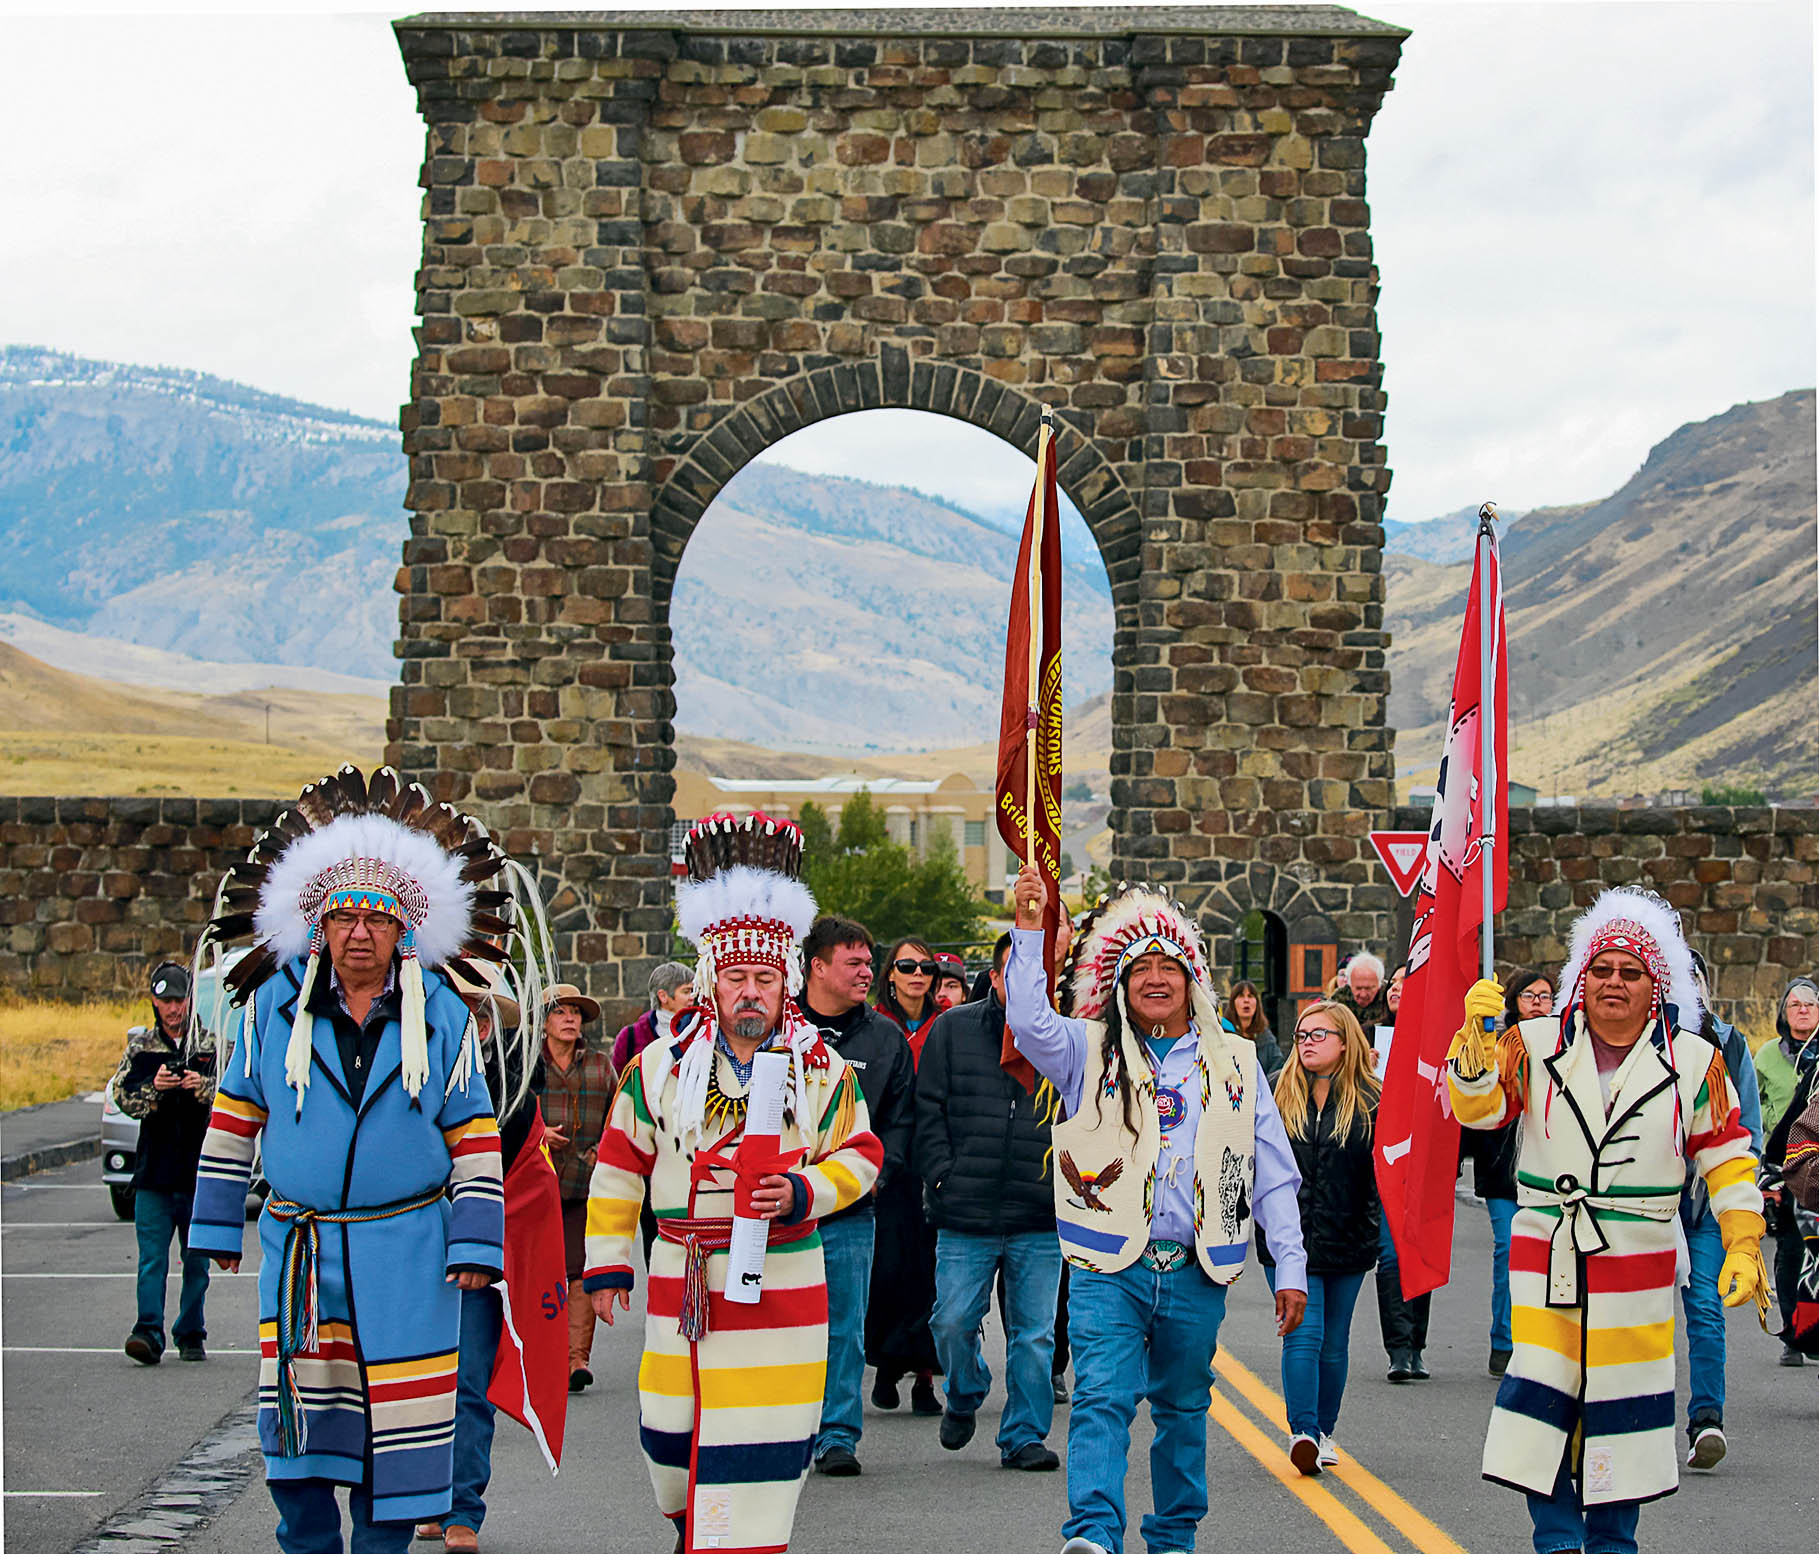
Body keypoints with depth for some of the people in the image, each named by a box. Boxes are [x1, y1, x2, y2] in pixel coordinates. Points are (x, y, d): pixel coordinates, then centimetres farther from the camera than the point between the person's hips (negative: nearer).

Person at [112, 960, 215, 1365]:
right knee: (151, 1257, -7)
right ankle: (148, 1334, -11)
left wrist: (203, 1088, -19)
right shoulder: (140, 1046, 9)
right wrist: (154, 1088, -15)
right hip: (154, 1169, 0)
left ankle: (191, 1335, 13)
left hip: (199, 1168, 0)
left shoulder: (212, 1044, 6)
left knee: (197, 1259, 5)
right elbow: (123, 1097, 3)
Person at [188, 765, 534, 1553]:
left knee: (399, 1414, 2)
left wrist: (475, 1242, -3)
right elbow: (235, 1115, 10)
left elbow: (474, 1135, 2)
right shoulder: (275, 1005, 2)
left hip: (405, 1250, -1)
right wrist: (218, 1223, 10)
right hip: (298, 1245, 1)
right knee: (298, 1422, 3)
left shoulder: (442, 1017, 0)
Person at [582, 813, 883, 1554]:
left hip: (783, 1286, -1)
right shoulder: (660, 1068, 1)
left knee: (764, 1437, -2)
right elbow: (618, 1167, 9)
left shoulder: (824, 1071, 0)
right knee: (668, 1431, 9)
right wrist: (606, 1263, 9)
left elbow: (862, 1154, 8)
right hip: (681, 1286, 1)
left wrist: (804, 1193, -12)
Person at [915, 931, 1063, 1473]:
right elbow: (929, 1109, 5)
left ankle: (1023, 1437, 15)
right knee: (953, 1321, -1)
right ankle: (965, 1397, 29)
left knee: (1035, 1334, 3)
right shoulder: (954, 1030, 5)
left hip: (1041, 1222, 1)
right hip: (965, 1217, -1)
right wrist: (943, 1175, -5)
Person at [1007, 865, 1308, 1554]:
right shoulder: (1091, 1052, 6)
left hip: (1196, 1271, 2)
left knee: (1183, 1408, 12)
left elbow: (1274, 1176, 11)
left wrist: (1290, 1269, 6)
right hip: (1109, 1267, -2)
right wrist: (1029, 928, -22)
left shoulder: (1234, 1062, 11)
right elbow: (1028, 1019, -15)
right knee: (1102, 1397, -16)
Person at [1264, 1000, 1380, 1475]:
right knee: (1302, 1335, -11)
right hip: (1288, 1238, -1)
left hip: (1346, 1238, 1)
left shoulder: (1369, 1100, 1)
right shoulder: (1279, 1093, 3)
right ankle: (1303, 1432, -14)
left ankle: (1323, 1431, 24)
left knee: (1333, 1341, 11)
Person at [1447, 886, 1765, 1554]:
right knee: (1542, 1400, -2)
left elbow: (1727, 1157, 7)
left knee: (1623, 1409, 7)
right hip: (1545, 1259, 0)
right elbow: (1476, 1107, -6)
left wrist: (1743, 1248, 0)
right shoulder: (1538, 1045, 2)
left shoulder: (1693, 1061, 2)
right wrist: (1477, 1037, -23)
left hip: (1638, 1268, 0)